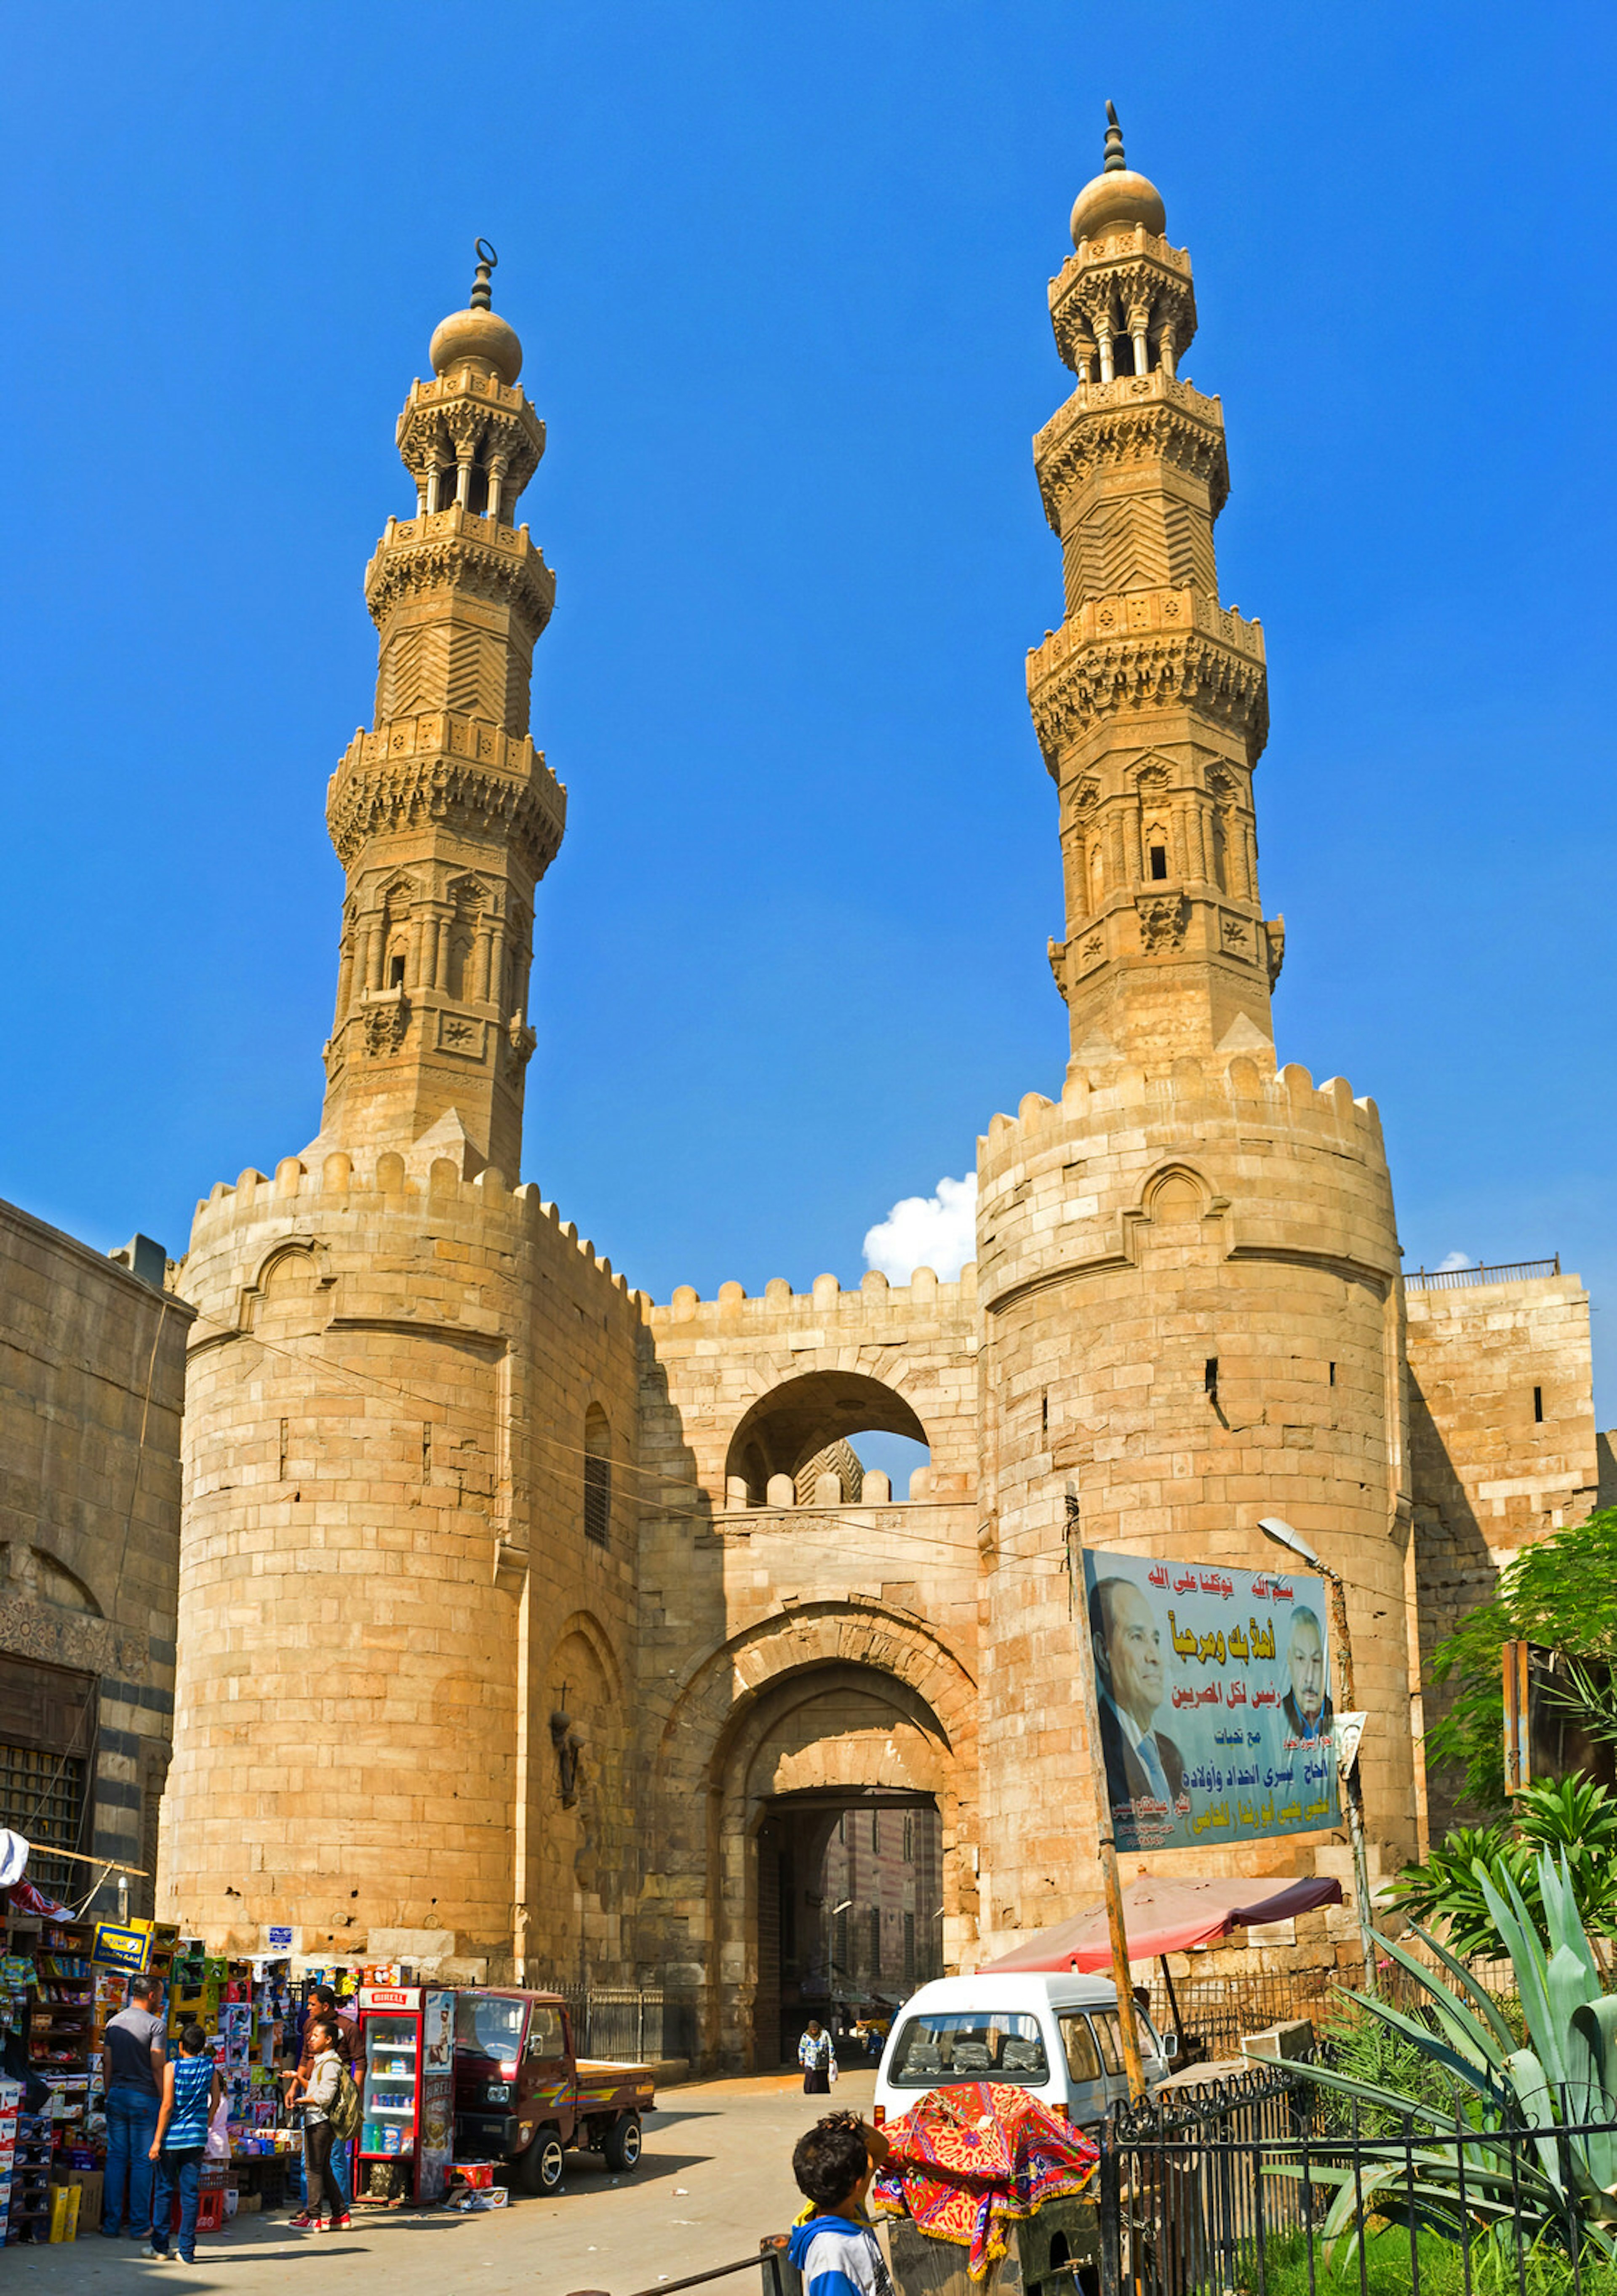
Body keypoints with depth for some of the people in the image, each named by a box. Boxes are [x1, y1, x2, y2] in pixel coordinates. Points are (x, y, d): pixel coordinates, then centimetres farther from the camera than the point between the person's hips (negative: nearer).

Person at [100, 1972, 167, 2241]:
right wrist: (165, 2103, -5)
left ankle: (112, 2224, 9)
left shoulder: (114, 2023, 9)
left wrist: (110, 2097, 19)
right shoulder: (155, 2025, -10)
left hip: (117, 2095, 5)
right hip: (144, 2098, -5)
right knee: (142, 2161, 1)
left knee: (116, 2158, 9)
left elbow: (109, 2066, 11)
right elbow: (159, 2069, -11)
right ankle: (139, 2226, 4)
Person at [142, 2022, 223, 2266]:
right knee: (190, 2194, 6)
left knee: (164, 2192, 10)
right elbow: (215, 2101, 7)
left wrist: (157, 2141, -9)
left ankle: (160, 2248, 15)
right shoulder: (210, 2067, 2)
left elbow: (168, 2105, -12)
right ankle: (187, 2251, 7)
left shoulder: (172, 2067, -8)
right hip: (197, 2138, 3)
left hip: (172, 2137, -3)